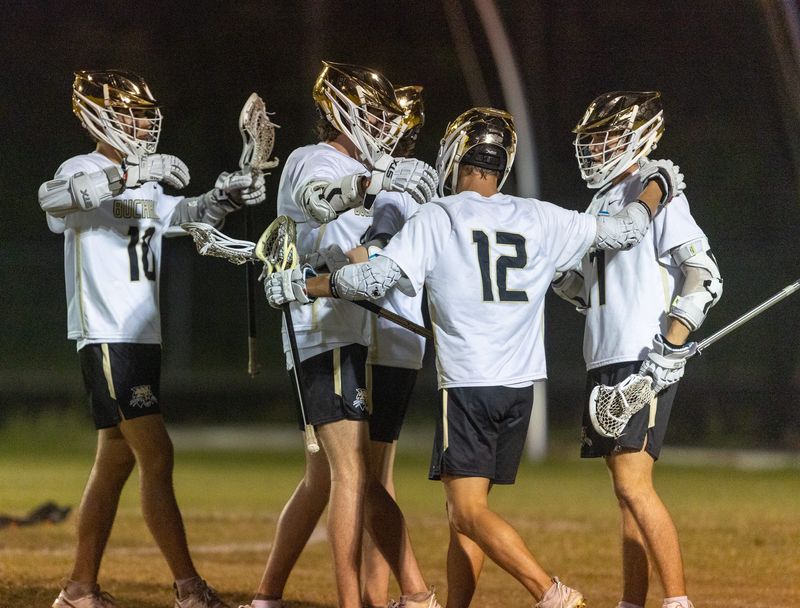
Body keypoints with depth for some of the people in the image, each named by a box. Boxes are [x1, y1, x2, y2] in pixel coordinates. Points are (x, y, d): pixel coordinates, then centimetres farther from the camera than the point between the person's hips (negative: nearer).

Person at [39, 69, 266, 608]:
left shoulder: (146, 188, 19)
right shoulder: (85, 171, -8)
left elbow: (186, 214, 34)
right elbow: (54, 198, -31)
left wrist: (227, 196, 12)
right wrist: (131, 173, -41)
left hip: (143, 339, 10)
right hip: (107, 338, -10)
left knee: (116, 462, 12)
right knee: (157, 456, -14)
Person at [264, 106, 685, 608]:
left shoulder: (436, 218, -5)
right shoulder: (538, 219, 6)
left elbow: (374, 281, -12)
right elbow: (623, 232, 14)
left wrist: (300, 287, 1)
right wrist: (656, 188, 33)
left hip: (468, 386, -6)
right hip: (521, 385, 6)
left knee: (470, 511, -8)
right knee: (464, 512, 14)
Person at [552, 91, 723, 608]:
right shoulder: (601, 204, 19)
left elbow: (705, 277, -15)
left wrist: (672, 348, -21)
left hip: (644, 363, -9)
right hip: (607, 362, 9)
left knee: (634, 486, -15)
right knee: (629, 492, 9)